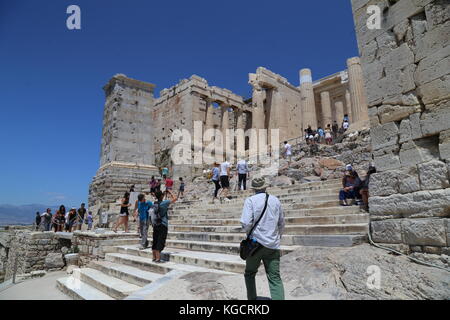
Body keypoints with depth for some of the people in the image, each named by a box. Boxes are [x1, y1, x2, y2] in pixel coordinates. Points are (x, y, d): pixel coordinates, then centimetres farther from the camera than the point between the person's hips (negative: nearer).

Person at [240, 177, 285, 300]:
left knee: (250, 274, 18)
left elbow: (246, 223, -16)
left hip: (256, 243, -3)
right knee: (275, 278, 6)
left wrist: (249, 233, 4)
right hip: (273, 245, 3)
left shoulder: (250, 200, -7)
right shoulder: (276, 200, 6)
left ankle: (252, 298, 24)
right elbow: (282, 223, 15)